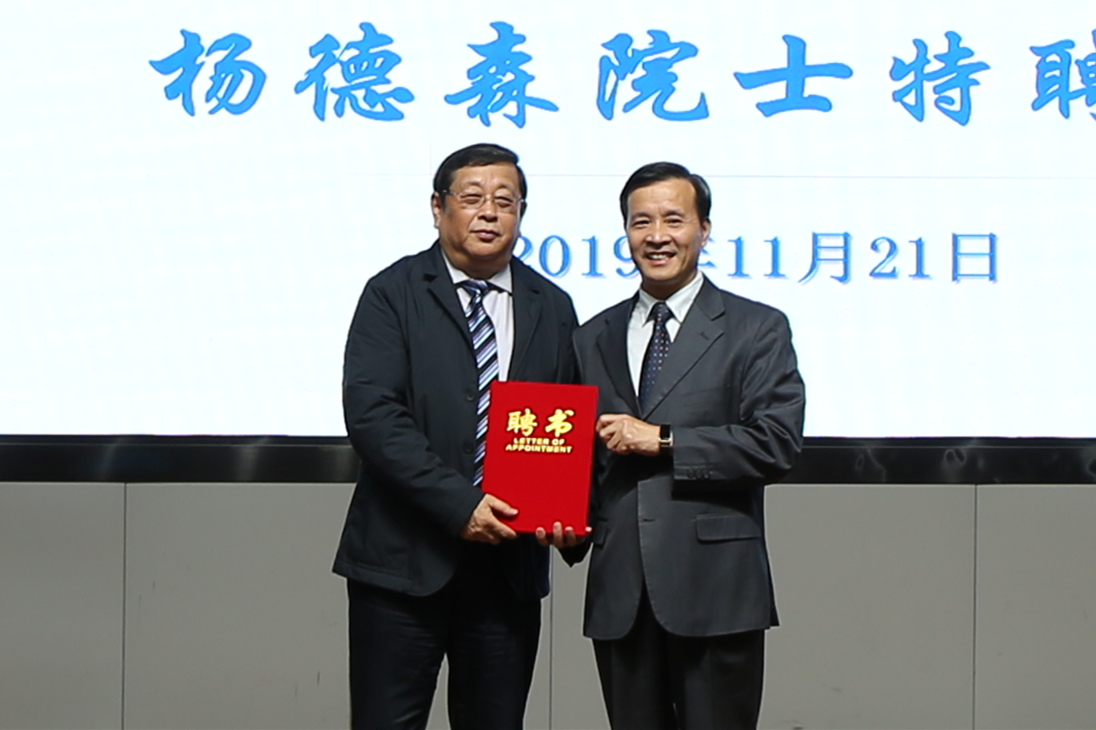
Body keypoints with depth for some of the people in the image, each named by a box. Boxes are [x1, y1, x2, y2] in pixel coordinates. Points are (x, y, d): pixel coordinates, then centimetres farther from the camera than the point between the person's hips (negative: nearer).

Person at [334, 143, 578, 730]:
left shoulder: (552, 308, 11)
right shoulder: (393, 295, -2)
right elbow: (371, 413, -13)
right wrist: (458, 506, -19)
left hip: (509, 565, 4)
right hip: (404, 562, -4)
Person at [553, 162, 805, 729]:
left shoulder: (755, 330, 4)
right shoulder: (592, 340, 17)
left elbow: (777, 443, -8)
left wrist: (663, 441, -11)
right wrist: (567, 521, -2)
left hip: (714, 591, -4)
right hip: (619, 593, 4)